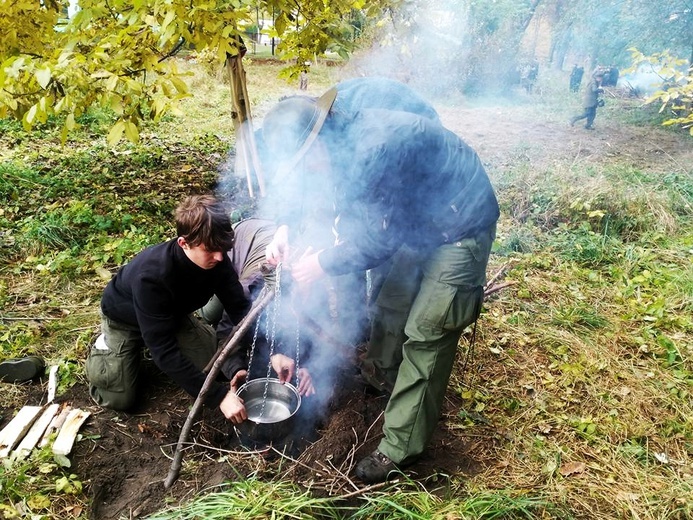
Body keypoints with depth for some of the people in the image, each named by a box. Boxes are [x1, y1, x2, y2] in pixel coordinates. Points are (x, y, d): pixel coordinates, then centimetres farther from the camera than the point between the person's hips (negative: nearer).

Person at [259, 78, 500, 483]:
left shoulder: (373, 149, -33)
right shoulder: (340, 141, -4)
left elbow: (382, 241, -28)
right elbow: (310, 189, 13)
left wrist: (323, 263, -17)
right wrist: (287, 228, -4)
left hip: (461, 226, -9)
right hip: (420, 222, 9)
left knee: (426, 334, -7)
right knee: (392, 307, 17)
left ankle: (401, 447, 5)